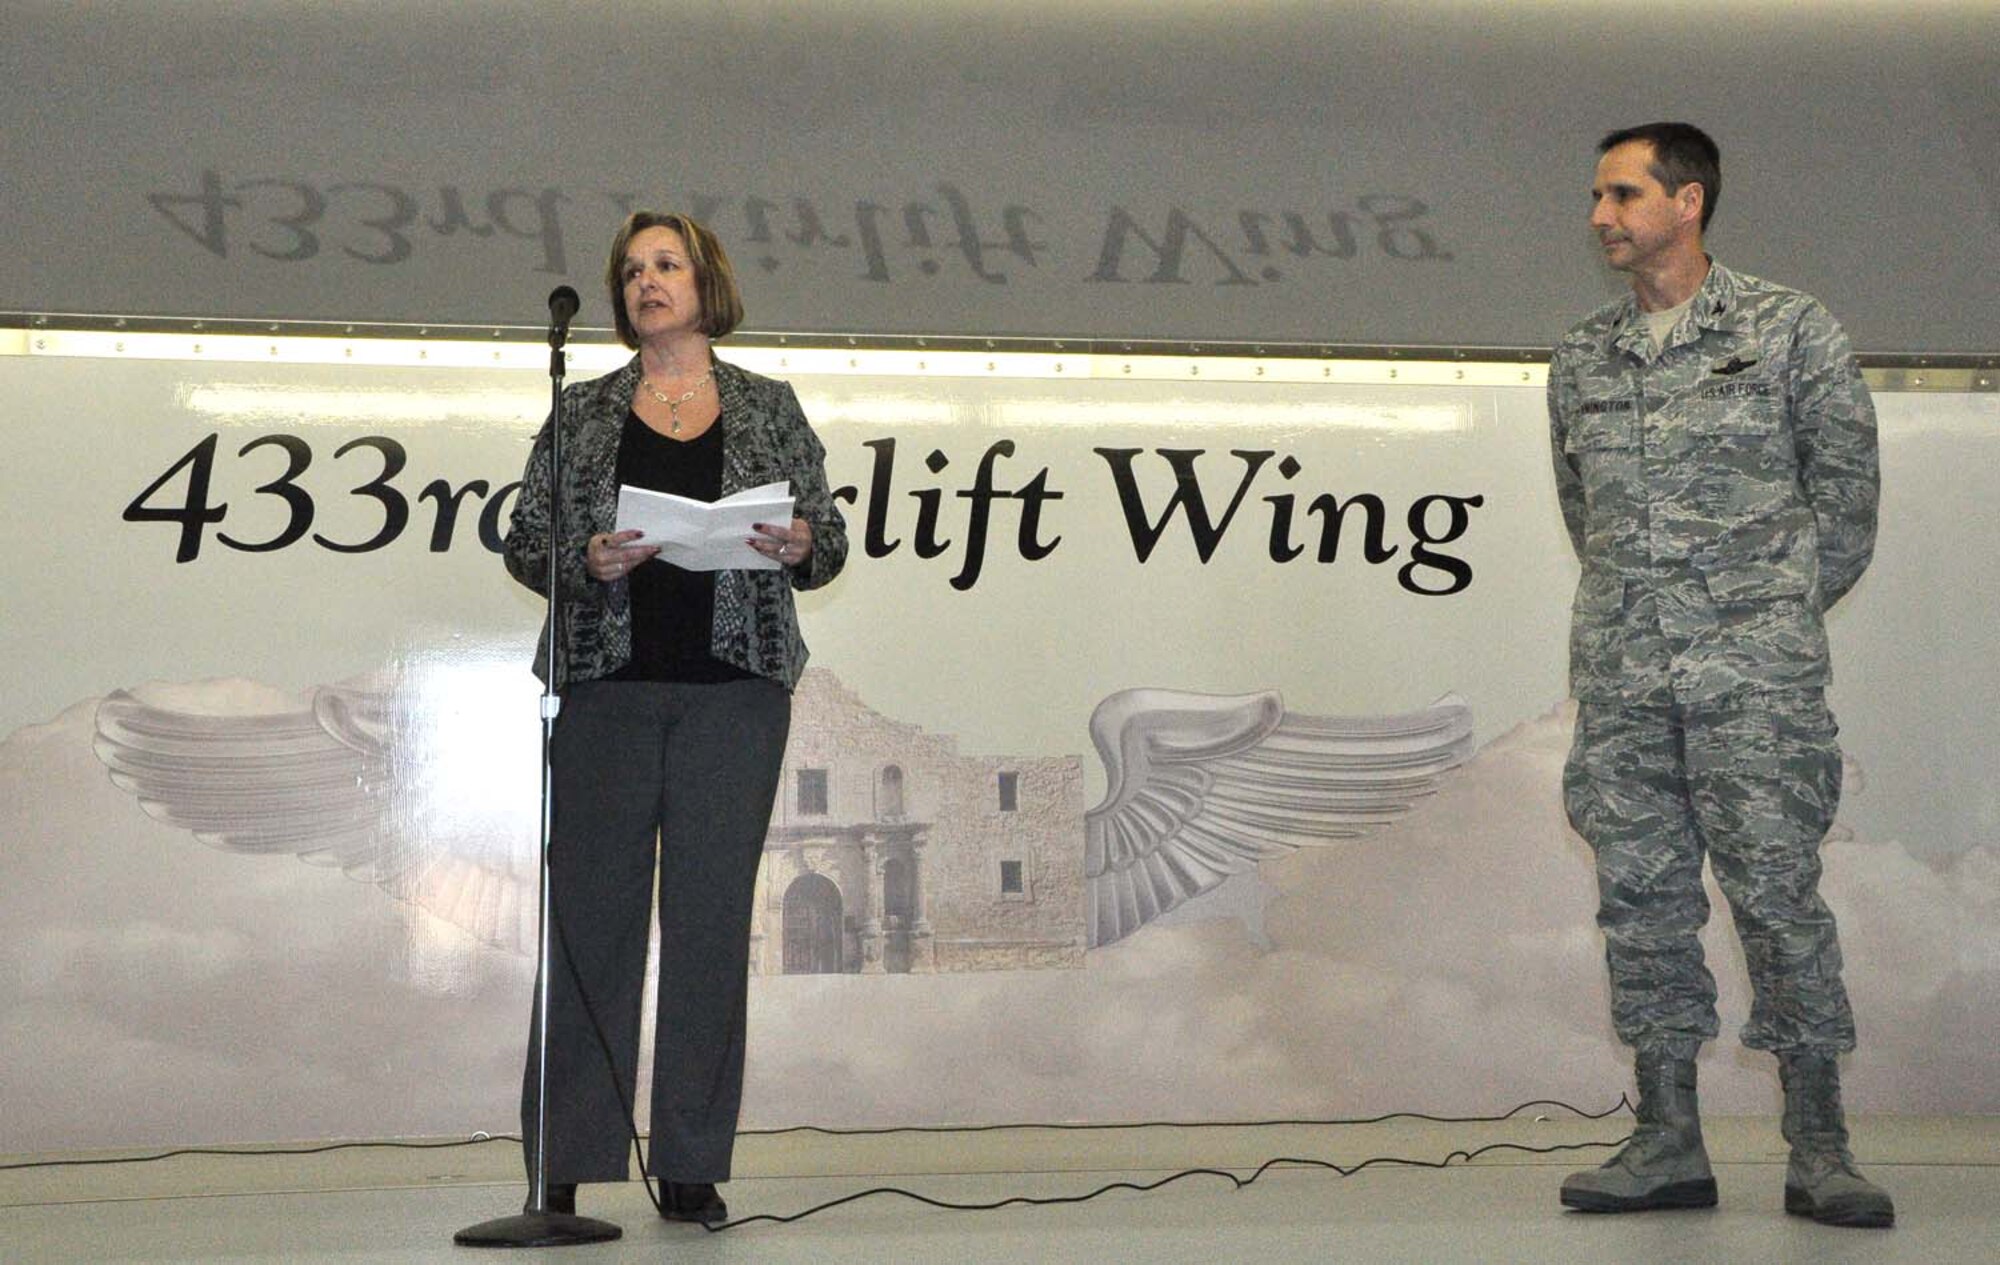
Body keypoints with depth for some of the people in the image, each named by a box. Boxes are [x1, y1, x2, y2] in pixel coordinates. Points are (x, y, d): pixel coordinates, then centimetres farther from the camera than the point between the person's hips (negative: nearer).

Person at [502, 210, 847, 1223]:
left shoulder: (768, 409, 13)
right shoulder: (581, 413, 12)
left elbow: (828, 541, 12)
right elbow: (523, 543, 8)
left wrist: (802, 546, -10)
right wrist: (588, 559, -11)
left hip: (734, 690, 0)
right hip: (606, 684, 0)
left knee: (712, 913, 0)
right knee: (591, 911, -1)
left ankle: (692, 1166, 7)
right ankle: (565, 1165, 4)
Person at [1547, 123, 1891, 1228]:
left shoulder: (1788, 329, 1)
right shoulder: (1581, 358, 12)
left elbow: (1845, 494, 6)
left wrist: (1777, 618, 10)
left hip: (1753, 674, -4)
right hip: (1621, 672, 4)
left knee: (1778, 892, -6)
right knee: (1641, 898, 4)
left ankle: (1817, 1150, 1)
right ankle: (1668, 1145, 11)